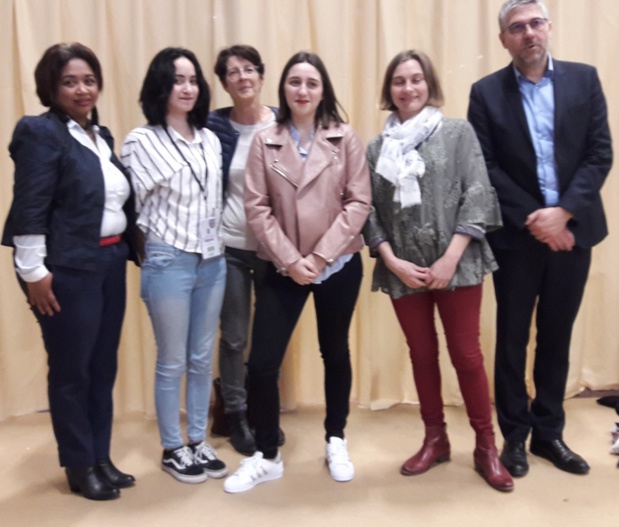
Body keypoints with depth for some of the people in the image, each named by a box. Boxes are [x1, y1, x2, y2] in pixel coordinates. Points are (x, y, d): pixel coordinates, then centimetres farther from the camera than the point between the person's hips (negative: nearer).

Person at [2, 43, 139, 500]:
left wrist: (130, 251, 10)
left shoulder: (103, 135, 14)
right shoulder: (41, 133, -8)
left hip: (110, 263, 7)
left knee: (104, 366, 13)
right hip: (68, 269, -7)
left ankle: (102, 458, 28)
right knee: (71, 371, 6)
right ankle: (80, 467, 21)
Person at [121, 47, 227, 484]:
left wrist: (213, 243, 12)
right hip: (168, 262, -5)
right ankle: (172, 449, 23)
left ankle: (199, 441, 29)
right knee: (172, 363, 6)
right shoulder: (141, 141, -8)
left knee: (202, 358, 14)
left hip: (213, 261, 5)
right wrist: (159, 240, 1)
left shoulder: (210, 140, 9)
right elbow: (133, 204, -5)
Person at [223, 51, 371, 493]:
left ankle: (336, 441, 35)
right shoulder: (264, 142, 1)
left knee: (335, 354, 14)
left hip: (338, 265, 0)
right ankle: (266, 456, 18)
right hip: (282, 268, 0)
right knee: (261, 364, -3)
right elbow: (256, 208, -4)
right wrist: (290, 259, -13)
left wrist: (320, 255, -13)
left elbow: (359, 202, -5)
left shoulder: (345, 139, -1)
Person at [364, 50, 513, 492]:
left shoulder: (458, 132, 2)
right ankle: (435, 439, 26)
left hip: (456, 264, -2)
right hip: (403, 269, 3)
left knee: (466, 354, 1)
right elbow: (370, 212, 5)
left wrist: (450, 259, -13)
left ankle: (486, 446, 16)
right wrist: (392, 261, -8)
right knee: (422, 355, 11)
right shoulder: (378, 148, 8)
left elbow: (476, 197, -5)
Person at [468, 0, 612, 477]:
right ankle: (515, 435, 21)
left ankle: (548, 432, 26)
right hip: (517, 234, -2)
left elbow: (600, 154, -1)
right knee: (513, 338, 7)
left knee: (557, 337, 12)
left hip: (572, 229, 2)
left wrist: (562, 213, -13)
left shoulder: (584, 79, 5)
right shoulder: (486, 92, 0)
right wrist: (533, 220, -14)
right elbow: (486, 167, -6)